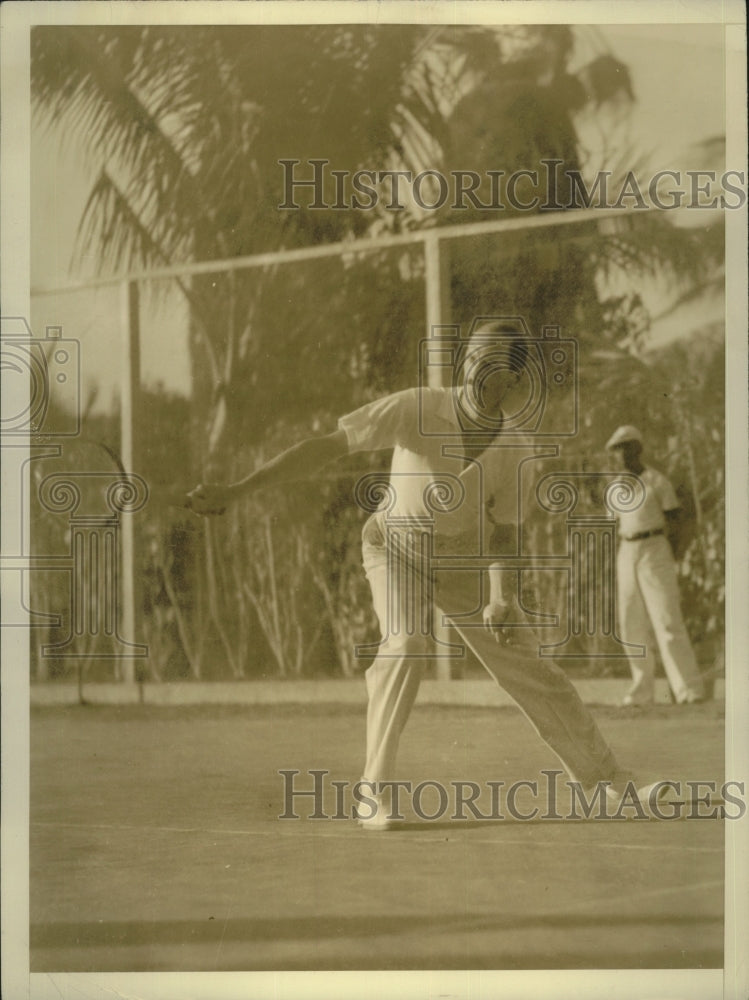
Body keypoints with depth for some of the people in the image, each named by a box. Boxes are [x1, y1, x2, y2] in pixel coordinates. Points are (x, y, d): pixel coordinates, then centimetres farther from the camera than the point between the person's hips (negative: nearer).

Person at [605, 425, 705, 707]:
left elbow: (673, 524, -4)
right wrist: (617, 568, 10)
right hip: (627, 555, 6)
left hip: (655, 549, -6)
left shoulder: (658, 481, -4)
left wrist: (670, 563, -10)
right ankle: (642, 690, 9)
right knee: (632, 623, 4)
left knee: (667, 619, -12)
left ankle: (689, 688, -12)